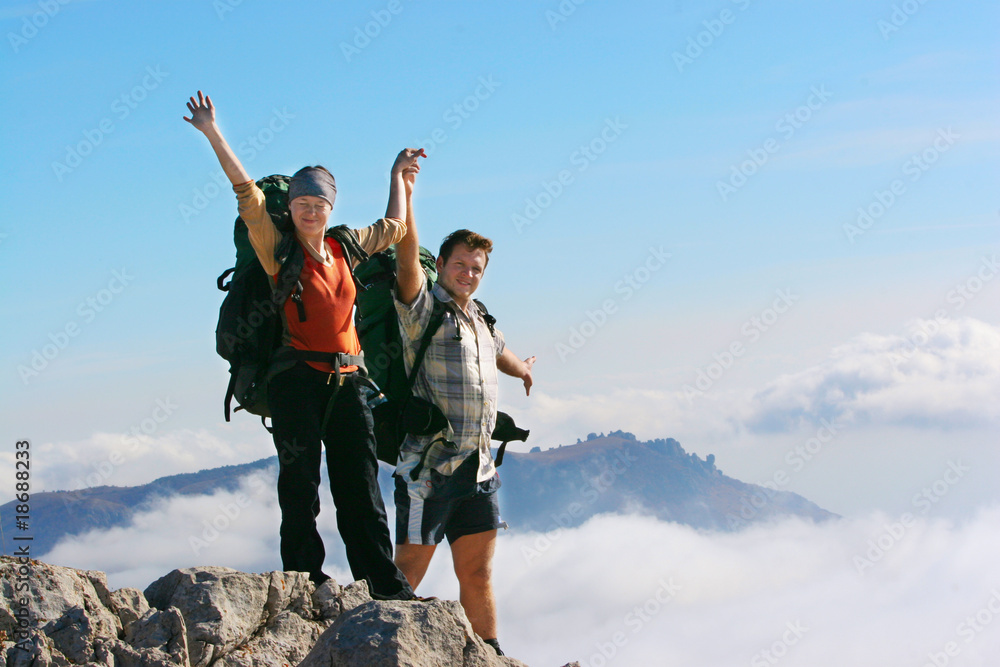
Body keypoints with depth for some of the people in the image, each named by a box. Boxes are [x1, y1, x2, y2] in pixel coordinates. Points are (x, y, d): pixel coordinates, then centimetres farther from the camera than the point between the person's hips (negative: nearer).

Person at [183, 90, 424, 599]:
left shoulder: (344, 247, 15)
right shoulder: (278, 248, 2)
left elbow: (393, 228, 31)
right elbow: (247, 193, -6)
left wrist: (397, 175, 39)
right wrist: (213, 135, -11)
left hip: (348, 380, 4)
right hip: (297, 379, -4)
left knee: (361, 488, 4)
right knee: (301, 485, -3)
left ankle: (386, 587, 3)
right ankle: (305, 579, -1)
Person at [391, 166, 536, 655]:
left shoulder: (480, 321, 19)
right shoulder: (424, 308, -3)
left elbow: (501, 354, 42)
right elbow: (406, 257, -19)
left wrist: (524, 371, 61)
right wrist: (403, 190, -23)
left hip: (478, 469, 7)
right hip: (430, 464, -7)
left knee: (477, 575, 11)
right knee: (408, 574, -6)